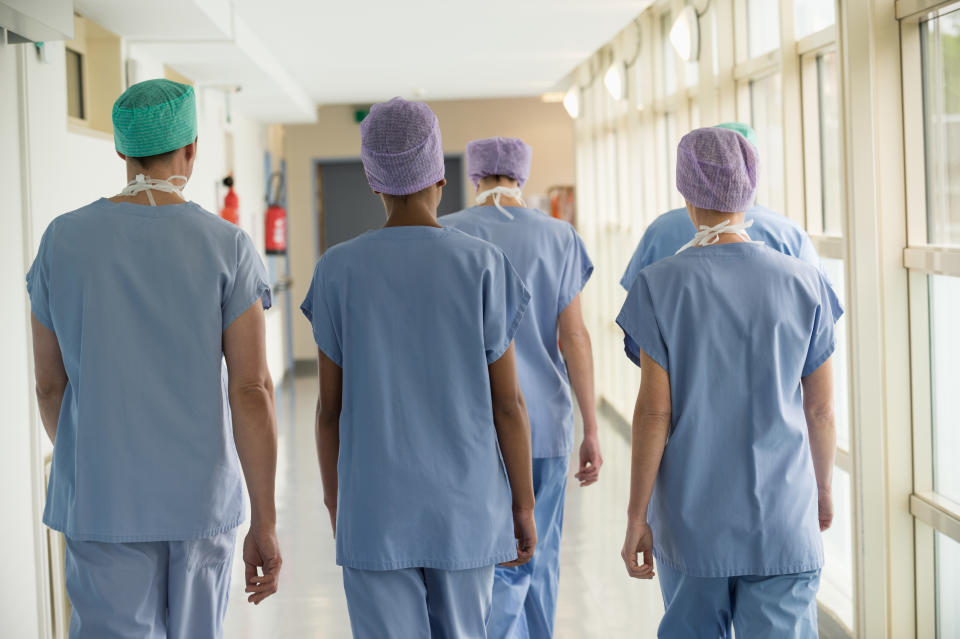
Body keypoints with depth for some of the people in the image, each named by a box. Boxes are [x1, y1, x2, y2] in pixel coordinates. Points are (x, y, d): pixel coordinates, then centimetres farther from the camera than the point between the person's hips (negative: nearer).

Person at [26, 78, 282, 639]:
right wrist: (265, 523, -8)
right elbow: (252, 389, -13)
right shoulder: (227, 246, -8)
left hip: (103, 500, 0)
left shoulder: (64, 240, -4)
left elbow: (50, 383, 4)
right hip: (199, 496, 0)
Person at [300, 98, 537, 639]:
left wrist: (336, 505, 11)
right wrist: (524, 505, 3)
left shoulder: (339, 273, -5)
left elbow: (330, 405, -1)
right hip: (464, 506, 0)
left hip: (375, 508, 0)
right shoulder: (484, 265, -8)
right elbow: (508, 401, -6)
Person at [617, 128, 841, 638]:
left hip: (691, 518, 0)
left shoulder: (661, 286, -7)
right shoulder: (803, 284, -3)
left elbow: (654, 411, -9)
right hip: (782, 518, 0)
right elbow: (820, 409, 3)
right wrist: (823, 489, 19)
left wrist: (636, 514, -2)